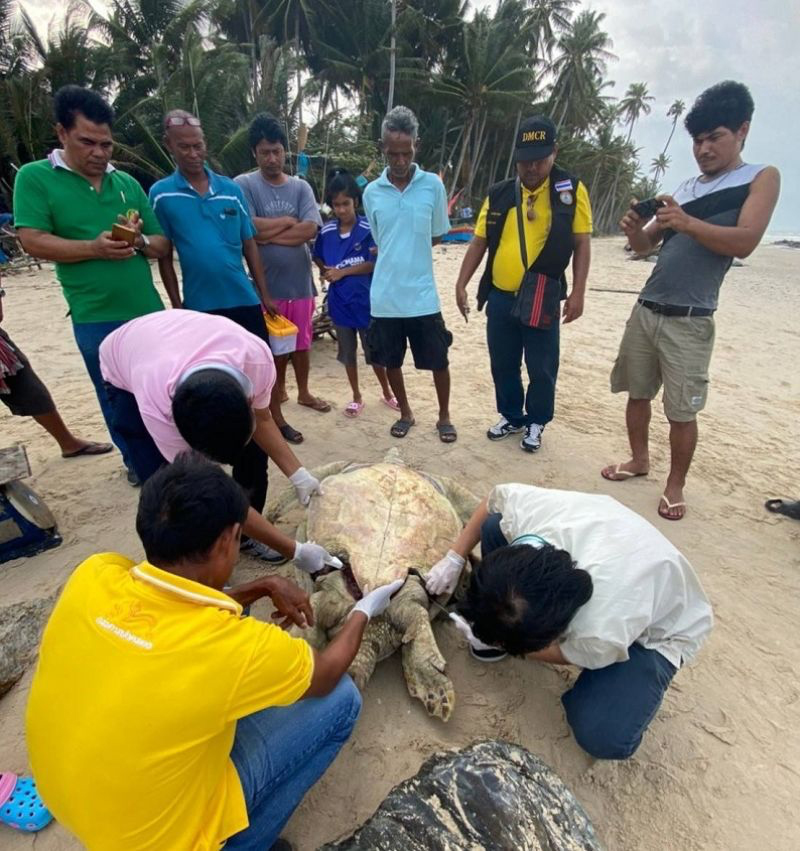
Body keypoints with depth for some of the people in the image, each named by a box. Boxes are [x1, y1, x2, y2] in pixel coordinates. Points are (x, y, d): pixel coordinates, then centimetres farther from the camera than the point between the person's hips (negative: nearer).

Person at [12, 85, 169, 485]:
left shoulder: (127, 182, 10)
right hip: (96, 318, -3)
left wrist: (140, 241, -11)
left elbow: (163, 244, 11)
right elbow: (32, 240, -10)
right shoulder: (34, 177, -1)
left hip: (148, 311, 4)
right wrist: (94, 247, -20)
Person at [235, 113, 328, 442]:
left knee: (302, 343, 17)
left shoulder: (301, 187, 6)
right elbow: (249, 229, -16)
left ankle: (303, 392, 40)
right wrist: (289, 221, -7)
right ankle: (275, 414, 18)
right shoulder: (244, 185, -3)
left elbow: (310, 230, -8)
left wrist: (268, 233, -12)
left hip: (301, 282, 3)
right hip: (266, 286, -3)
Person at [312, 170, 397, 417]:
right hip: (340, 302, 3)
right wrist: (326, 271, -6)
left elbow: (374, 263, -13)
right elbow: (318, 259, 14)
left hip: (366, 302, -3)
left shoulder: (369, 229, -9)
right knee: (348, 353, 12)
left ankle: (387, 392, 29)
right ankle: (357, 397, 28)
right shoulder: (326, 232, 2)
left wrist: (342, 271, -17)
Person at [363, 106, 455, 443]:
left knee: (438, 360, 7)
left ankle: (444, 416, 28)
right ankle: (405, 413, 34)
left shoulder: (433, 185, -1)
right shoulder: (372, 192, 4)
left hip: (422, 295, -1)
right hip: (385, 296, 2)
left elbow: (437, 237, 8)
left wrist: (408, 252, 4)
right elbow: (379, 242, 12)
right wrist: (397, 256, 2)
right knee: (391, 361, 12)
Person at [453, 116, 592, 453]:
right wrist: (461, 284, 4)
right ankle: (511, 416, 32)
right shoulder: (498, 194, 6)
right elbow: (479, 242, 10)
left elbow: (582, 243, -2)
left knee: (541, 368, 7)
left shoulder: (571, 190, -2)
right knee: (503, 365, 13)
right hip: (500, 297, 3)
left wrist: (577, 293, -8)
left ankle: (535, 423, 27)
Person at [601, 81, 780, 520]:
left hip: (689, 321, -5)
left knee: (682, 410, -1)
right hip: (645, 310, 6)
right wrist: (635, 228, -8)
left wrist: (687, 223, -24)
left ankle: (675, 487, 16)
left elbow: (745, 241, -13)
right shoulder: (684, 187, 17)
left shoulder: (761, 178, 2)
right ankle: (639, 459, 31)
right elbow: (646, 244, 13)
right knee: (637, 392, 12)